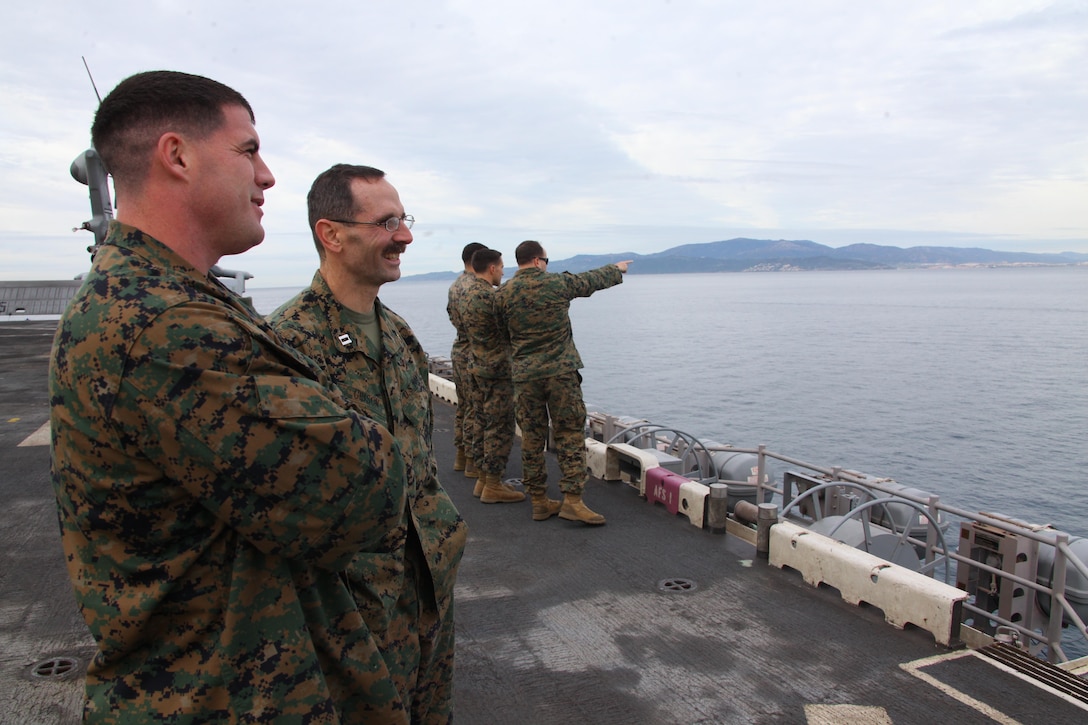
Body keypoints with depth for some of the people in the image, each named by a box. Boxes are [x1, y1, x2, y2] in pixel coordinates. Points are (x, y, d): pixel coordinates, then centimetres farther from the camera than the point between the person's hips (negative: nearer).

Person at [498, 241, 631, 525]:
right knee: (570, 434, 3)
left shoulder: (505, 293, 3)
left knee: (532, 437, 9)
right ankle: (572, 500, 0)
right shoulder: (557, 283, -3)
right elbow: (591, 280, 13)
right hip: (560, 370, -3)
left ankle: (539, 501, 16)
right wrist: (616, 269, 33)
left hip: (523, 374, 3)